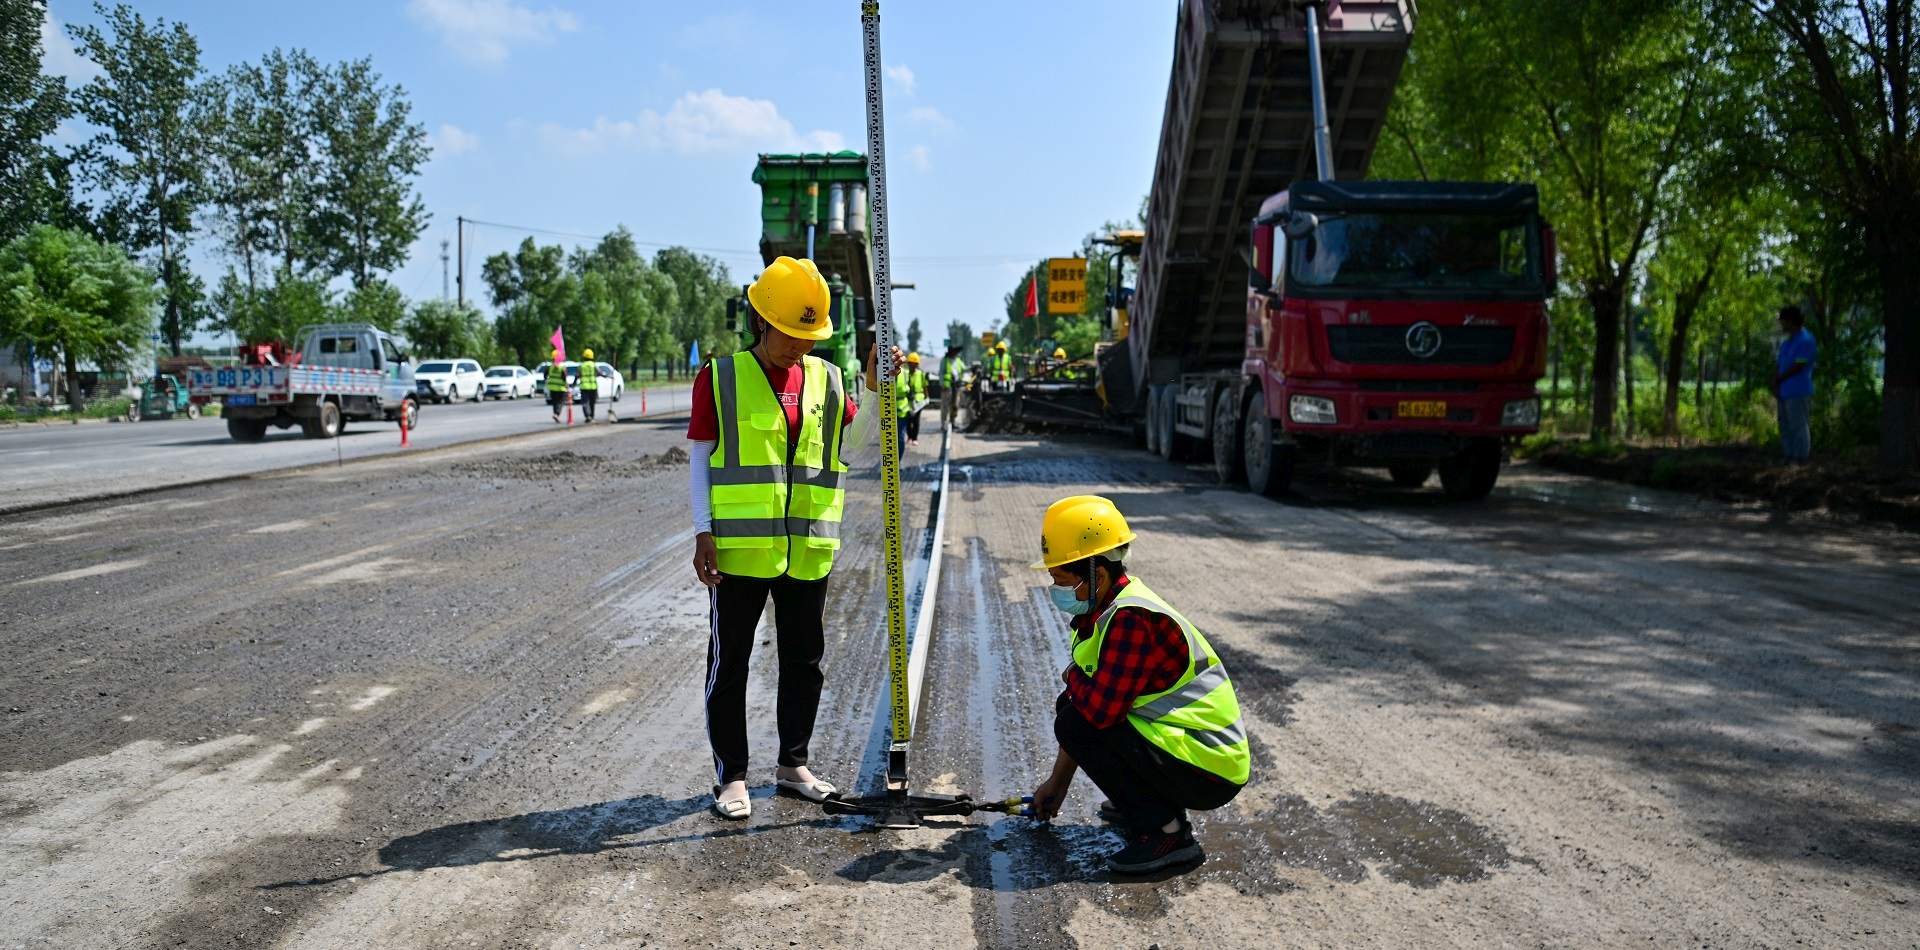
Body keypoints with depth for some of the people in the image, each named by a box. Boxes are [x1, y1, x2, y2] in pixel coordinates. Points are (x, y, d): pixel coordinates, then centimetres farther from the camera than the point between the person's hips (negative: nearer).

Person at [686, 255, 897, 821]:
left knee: (804, 662, 14)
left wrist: (875, 391, 2)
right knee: (729, 664, 4)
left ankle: (793, 764, 30)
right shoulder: (720, 377, -3)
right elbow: (699, 459, -2)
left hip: (807, 551, 4)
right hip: (739, 550, -4)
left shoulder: (826, 379, 8)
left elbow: (853, 441, 17)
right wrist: (703, 531, -9)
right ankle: (731, 776, 16)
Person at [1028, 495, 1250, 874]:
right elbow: (1091, 703, 15)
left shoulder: (1132, 619, -24)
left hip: (1211, 774, -10)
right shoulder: (1102, 612, 8)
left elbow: (1100, 711, -30)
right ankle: (1137, 803, 19)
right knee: (1072, 709, 13)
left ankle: (1166, 832, -9)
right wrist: (1057, 783, 19)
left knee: (1076, 723, -16)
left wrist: (1073, 677, -7)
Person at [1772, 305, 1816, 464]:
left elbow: (1797, 367, -14)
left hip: (1798, 392, -9)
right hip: (1784, 392, 9)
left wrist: (1778, 379, -3)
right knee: (1785, 428, 10)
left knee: (1798, 427, -7)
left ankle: (1799, 461, -5)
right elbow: (1777, 365, 15)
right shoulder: (1786, 343, 19)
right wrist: (1775, 386, 0)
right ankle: (1788, 459, 15)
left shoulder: (1805, 340, -8)